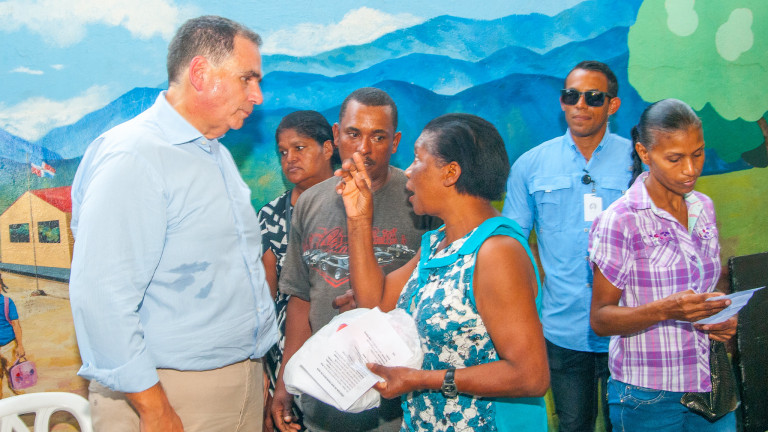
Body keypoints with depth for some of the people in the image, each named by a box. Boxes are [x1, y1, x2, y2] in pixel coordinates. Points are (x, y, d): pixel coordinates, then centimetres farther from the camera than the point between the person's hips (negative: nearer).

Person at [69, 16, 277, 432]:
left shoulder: (218, 156, 13)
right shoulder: (132, 158, -17)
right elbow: (101, 296, -24)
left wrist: (256, 359, 17)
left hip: (243, 380, 9)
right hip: (168, 395, -8)